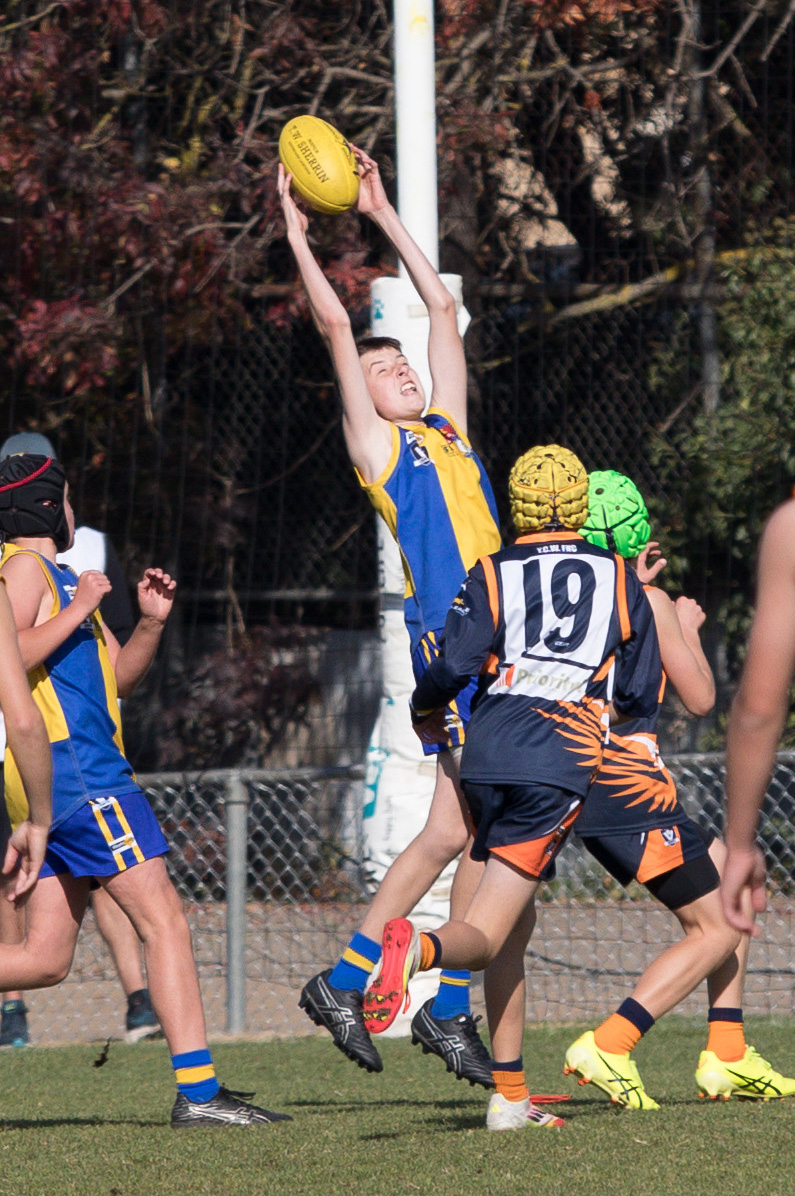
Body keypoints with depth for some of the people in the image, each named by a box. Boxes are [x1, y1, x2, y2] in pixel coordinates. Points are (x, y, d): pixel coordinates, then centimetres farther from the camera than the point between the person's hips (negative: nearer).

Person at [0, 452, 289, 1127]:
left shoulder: (59, 578, 26)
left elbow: (118, 679, 27)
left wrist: (151, 622, 11)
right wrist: (77, 611, -14)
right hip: (75, 770, -10)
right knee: (165, 920, -13)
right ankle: (198, 1091, -17)